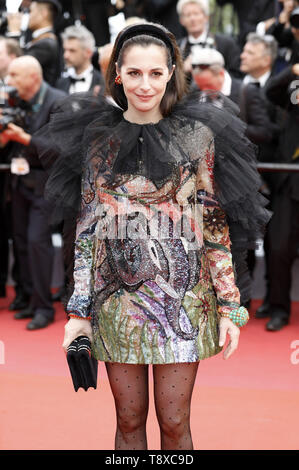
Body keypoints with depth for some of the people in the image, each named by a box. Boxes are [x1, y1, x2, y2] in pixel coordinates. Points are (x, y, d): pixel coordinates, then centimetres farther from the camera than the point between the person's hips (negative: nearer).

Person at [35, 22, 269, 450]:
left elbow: (215, 228, 0)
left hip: (181, 298, -2)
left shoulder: (198, 136, -2)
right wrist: (79, 310, 3)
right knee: (129, 421, 9)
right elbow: (87, 227, 6)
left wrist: (229, 307, -4)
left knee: (174, 423, 3)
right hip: (117, 298, 2)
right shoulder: (98, 136, 4)